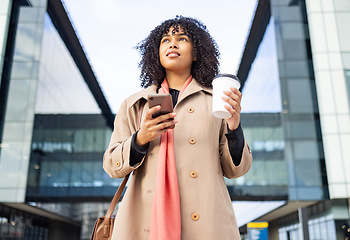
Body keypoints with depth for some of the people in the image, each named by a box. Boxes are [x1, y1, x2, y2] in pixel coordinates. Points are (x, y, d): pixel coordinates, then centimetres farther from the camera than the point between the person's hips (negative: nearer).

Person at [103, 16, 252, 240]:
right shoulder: (135, 104, 15)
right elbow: (112, 165, 11)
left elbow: (234, 170, 10)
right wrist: (140, 139, -7)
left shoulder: (216, 101, 12)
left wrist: (234, 126, -7)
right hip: (146, 219, 1)